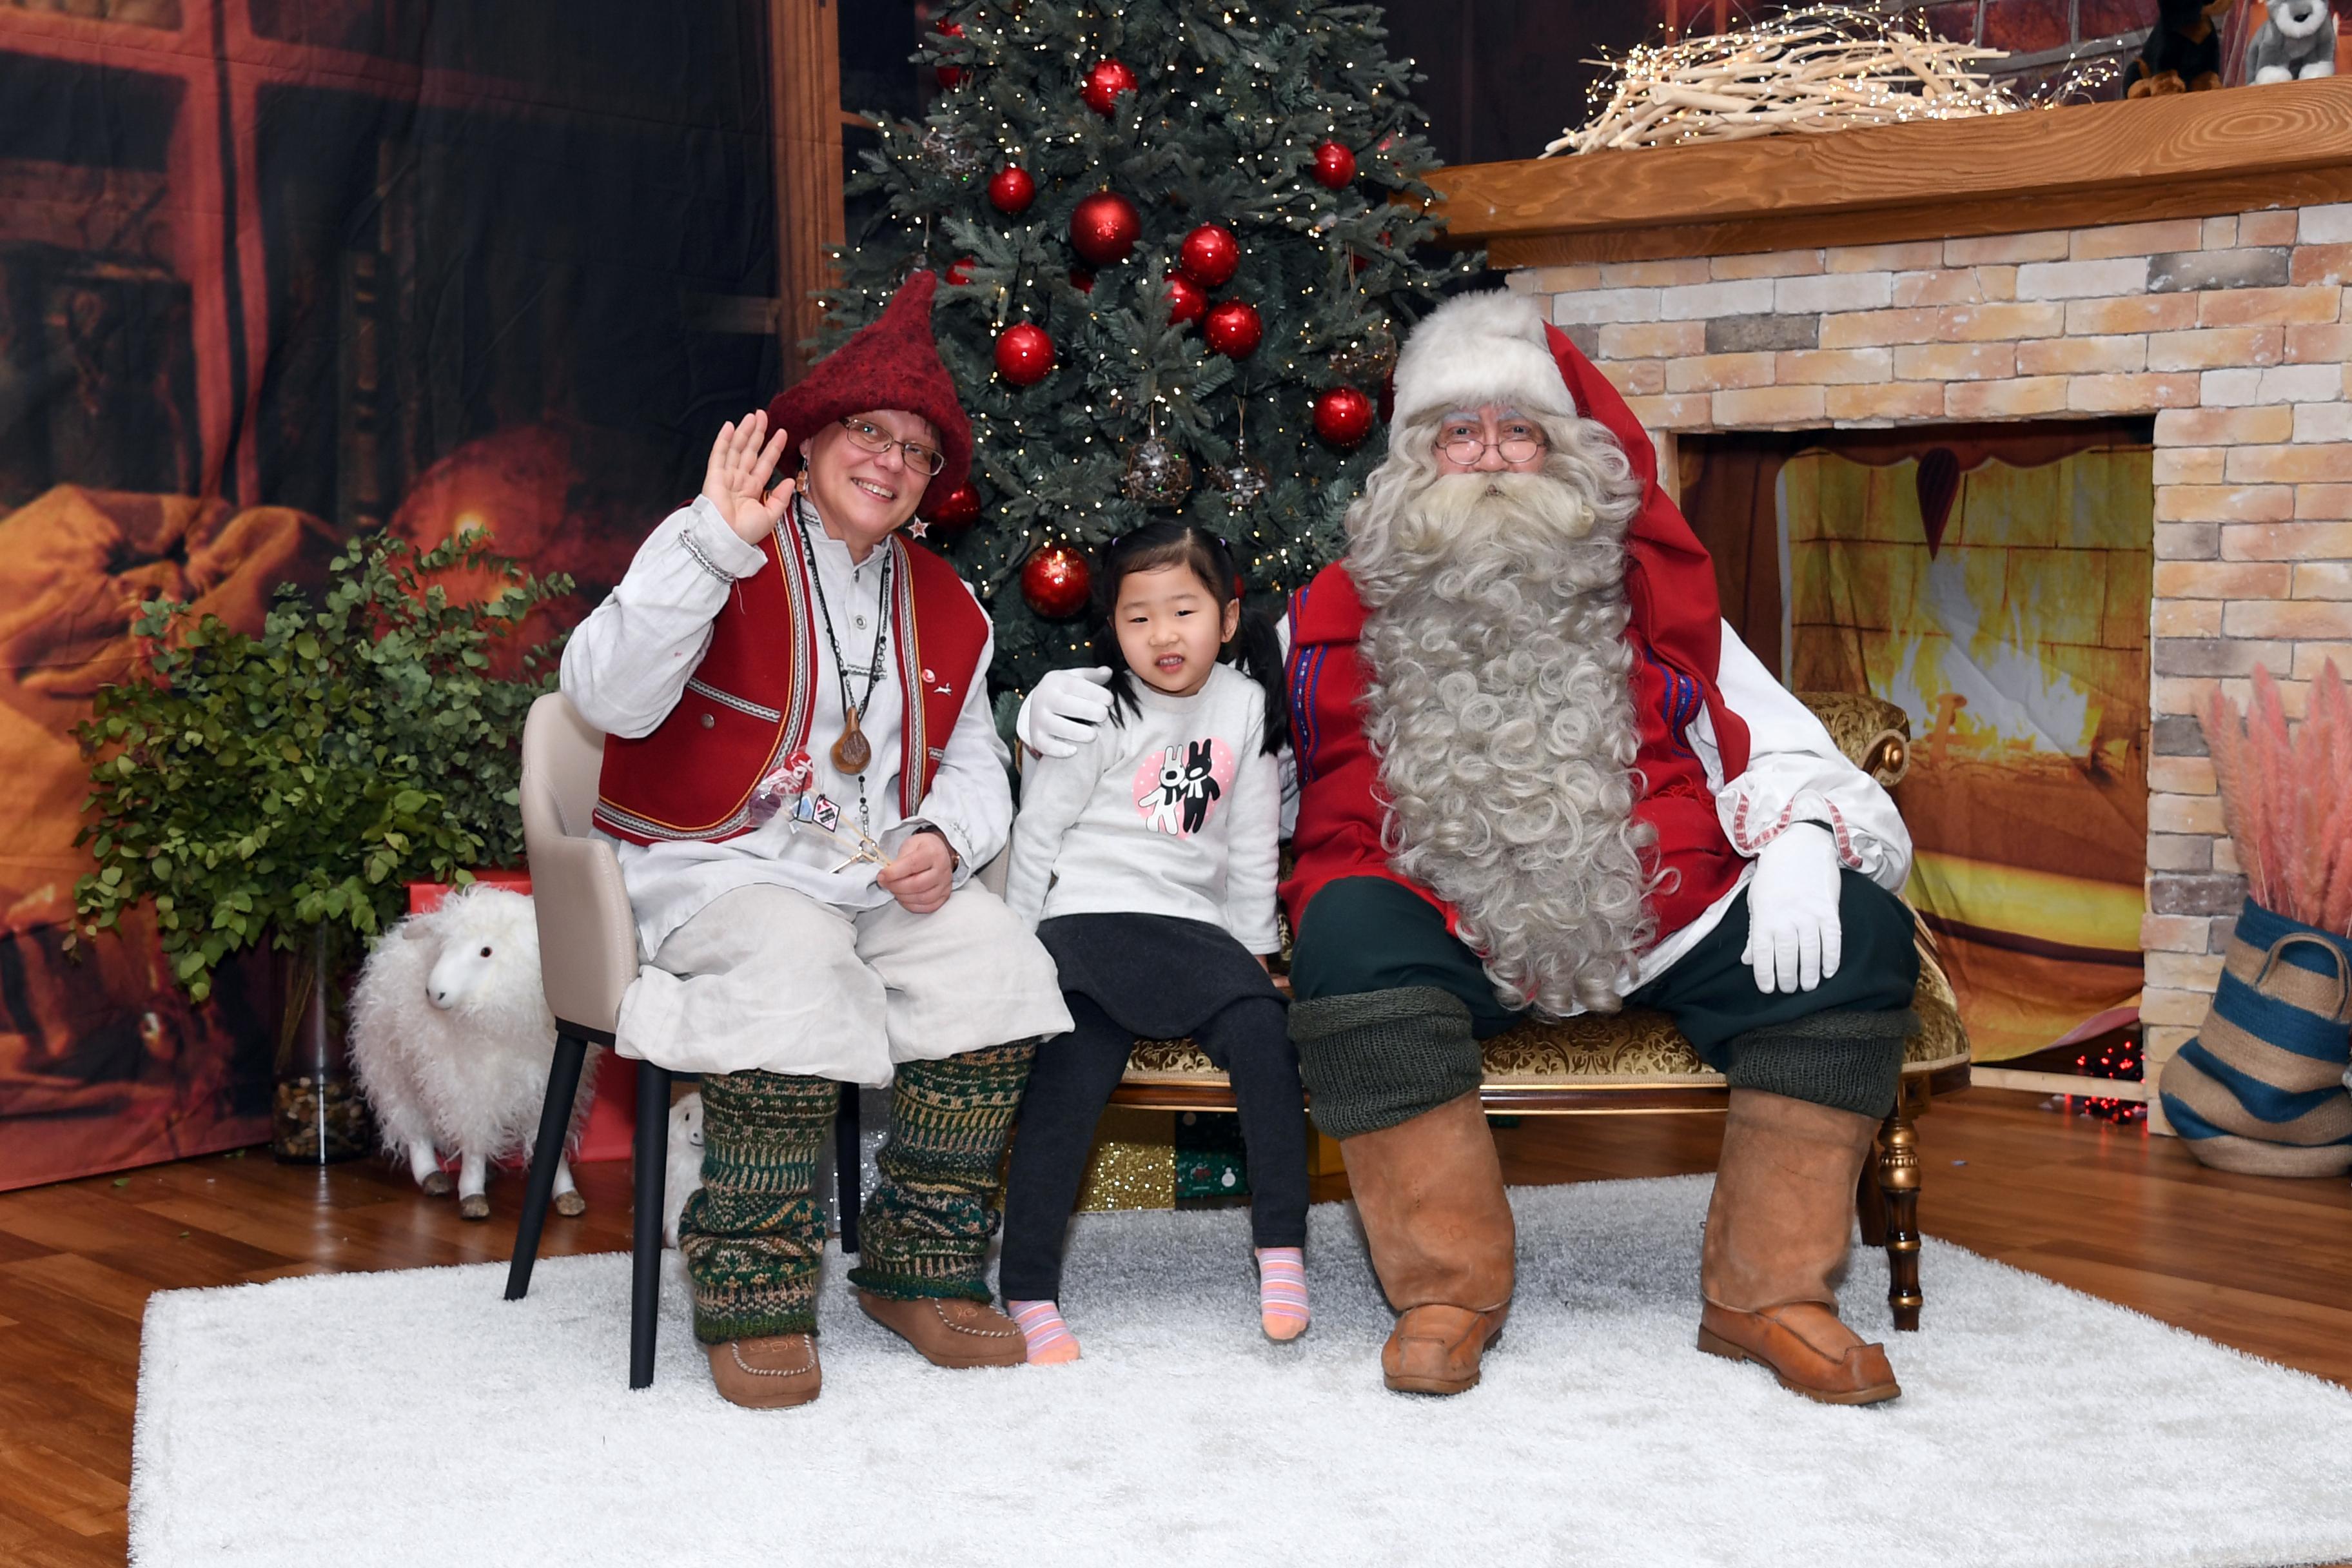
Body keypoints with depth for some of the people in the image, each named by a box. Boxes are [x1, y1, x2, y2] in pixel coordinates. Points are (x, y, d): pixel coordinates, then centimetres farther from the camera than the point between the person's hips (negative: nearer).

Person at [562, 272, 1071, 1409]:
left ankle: (922, 1271, -7)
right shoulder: (720, 551, -2)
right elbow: (607, 699, -18)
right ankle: (751, 1297, -21)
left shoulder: (945, 608, 18)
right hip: (715, 870, -5)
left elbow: (974, 763, 22)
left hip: (884, 879, 6)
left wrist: (944, 838, -3)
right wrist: (714, 543, -27)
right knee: (795, 969, -36)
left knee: (997, 963, -22)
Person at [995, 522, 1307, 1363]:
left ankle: (1282, 1250, -12)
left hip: (1190, 925, 4)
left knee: (1262, 1028, -22)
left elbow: (1252, 846, 18)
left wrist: (1251, 948, 16)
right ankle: (1028, 1295, -19)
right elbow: (1038, 830, 3)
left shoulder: (1245, 707, 11)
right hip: (1087, 916, -3)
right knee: (1071, 1076, -24)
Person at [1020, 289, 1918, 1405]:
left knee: (1860, 933, -19)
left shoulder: (1651, 594, 21)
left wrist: (1798, 843, -6)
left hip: (1655, 928, 2)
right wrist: (1069, 713, 4)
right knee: (1347, 928, -35)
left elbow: (1774, 740, 16)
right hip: (1446, 937, -2)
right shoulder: (1342, 612, 18)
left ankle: (1768, 1291, -12)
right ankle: (1447, 1288, -22)